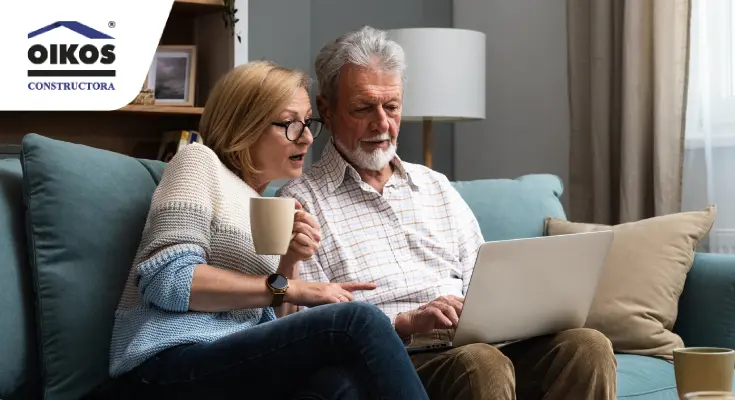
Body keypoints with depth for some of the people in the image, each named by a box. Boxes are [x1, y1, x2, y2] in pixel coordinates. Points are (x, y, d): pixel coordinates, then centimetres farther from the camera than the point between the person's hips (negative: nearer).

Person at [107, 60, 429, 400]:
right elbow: (167, 279, -11)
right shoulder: (200, 161, 5)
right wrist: (288, 287, -11)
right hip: (174, 365, -6)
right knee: (357, 320, -27)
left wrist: (291, 262, 0)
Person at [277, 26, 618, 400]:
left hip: (477, 343, 6)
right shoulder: (301, 201, 6)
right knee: (480, 364, -38)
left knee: (587, 345, -23)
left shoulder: (436, 186, 24)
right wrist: (407, 322, -17)